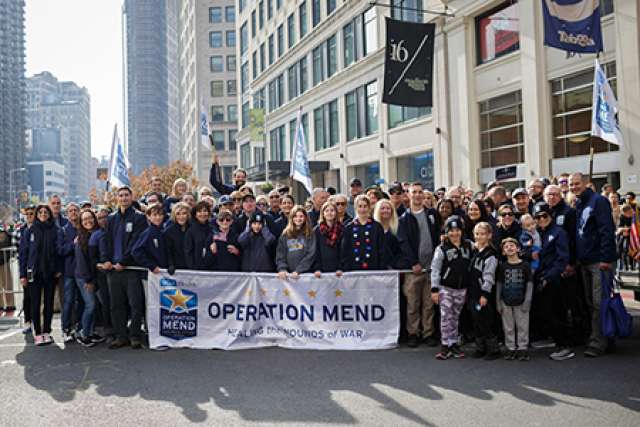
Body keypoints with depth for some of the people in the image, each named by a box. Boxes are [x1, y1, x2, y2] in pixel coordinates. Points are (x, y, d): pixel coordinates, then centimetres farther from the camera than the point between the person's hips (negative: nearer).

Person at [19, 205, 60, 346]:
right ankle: (37, 333, 10)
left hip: (50, 273, 1)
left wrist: (58, 269, -6)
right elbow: (24, 253, 2)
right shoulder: (30, 231, 2)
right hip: (34, 273, -1)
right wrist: (23, 274, -3)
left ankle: (47, 332, 16)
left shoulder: (54, 231, 3)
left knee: (49, 303, 6)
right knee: (35, 303, 3)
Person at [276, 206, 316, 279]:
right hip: (288, 274, 2)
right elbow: (280, 255, 6)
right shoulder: (285, 234, 10)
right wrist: (282, 269, -11)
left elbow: (310, 255, -6)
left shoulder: (310, 234, 3)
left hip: (305, 273, -2)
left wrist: (298, 271, -16)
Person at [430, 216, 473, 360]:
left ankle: (453, 344, 20)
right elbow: (435, 270, -6)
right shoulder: (442, 248, -6)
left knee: (455, 317, 12)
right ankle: (445, 346, 1)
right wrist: (434, 289, -9)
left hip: (462, 288, 3)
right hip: (445, 287, -3)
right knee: (446, 316, -5)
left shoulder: (469, 246, 2)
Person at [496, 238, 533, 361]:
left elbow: (529, 284, 0)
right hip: (506, 302, 2)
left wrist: (527, 301, -6)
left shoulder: (525, 266, -2)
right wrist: (498, 303, 4)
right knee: (508, 327, 8)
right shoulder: (502, 267, 3)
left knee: (522, 326, 4)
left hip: (521, 302, -2)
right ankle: (510, 348, 18)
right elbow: (498, 285, 7)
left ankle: (523, 348, 13)